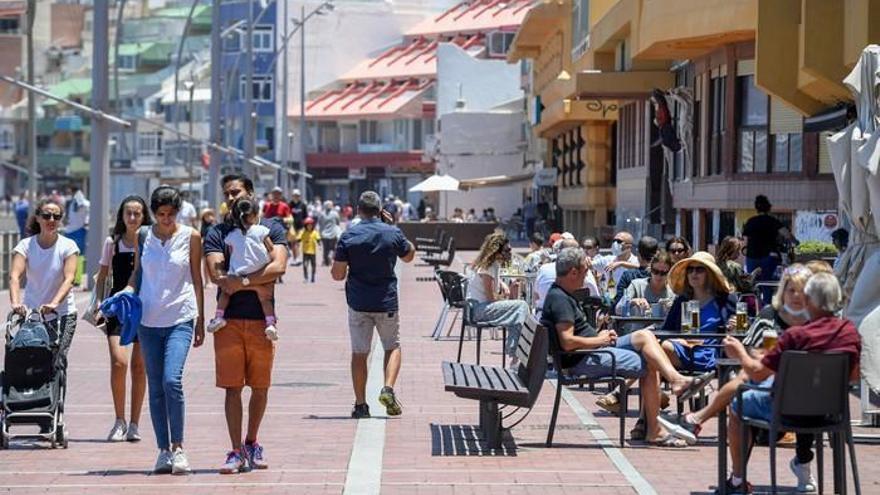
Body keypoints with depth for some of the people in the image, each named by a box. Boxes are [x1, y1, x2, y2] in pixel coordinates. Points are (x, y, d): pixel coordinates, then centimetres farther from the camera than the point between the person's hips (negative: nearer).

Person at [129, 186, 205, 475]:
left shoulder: (190, 237, 2)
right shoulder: (143, 237, 7)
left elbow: (197, 279, 6)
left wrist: (200, 321, 6)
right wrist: (127, 293, -2)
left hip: (181, 318, -3)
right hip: (149, 320, 3)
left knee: (172, 381, -18)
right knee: (155, 388, 4)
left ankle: (178, 448, -11)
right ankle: (163, 450, 10)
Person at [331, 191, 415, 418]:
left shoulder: (348, 236, -6)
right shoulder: (392, 233, -5)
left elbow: (337, 274, -6)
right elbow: (409, 255, 16)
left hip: (358, 303, 0)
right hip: (387, 303, 0)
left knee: (359, 353, 8)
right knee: (393, 347, 15)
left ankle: (360, 405, 6)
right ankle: (388, 389, -7)